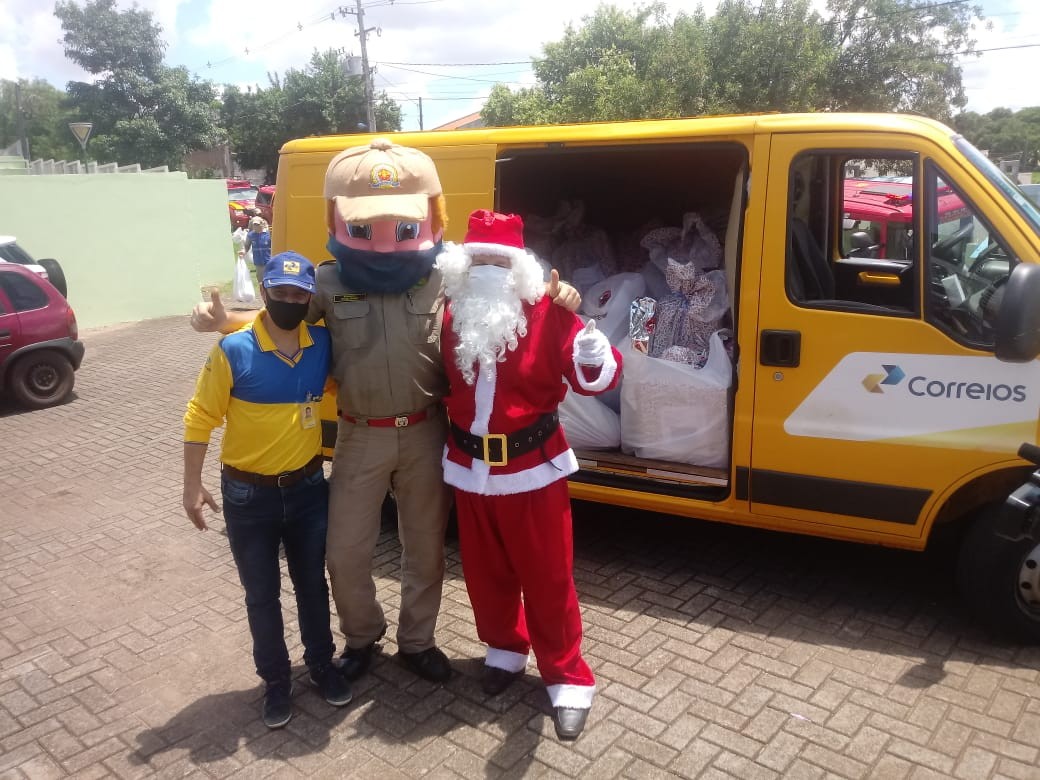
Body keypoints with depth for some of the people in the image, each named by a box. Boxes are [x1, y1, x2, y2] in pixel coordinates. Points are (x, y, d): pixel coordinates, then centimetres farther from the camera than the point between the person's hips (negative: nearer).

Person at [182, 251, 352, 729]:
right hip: (248, 494, -2)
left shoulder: (323, 345, -7)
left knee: (312, 584, 18)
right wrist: (193, 486, -10)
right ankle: (276, 681, 31)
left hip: (307, 487, 3)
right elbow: (200, 418, -10)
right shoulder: (233, 351, -17)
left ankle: (322, 665, 38)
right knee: (261, 595, 12)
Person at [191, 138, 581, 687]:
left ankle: (416, 641, 39)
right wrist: (222, 319, -15)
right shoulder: (328, 283, -7)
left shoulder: (444, 277, -7)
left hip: (425, 432, 0)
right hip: (361, 436, 0)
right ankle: (361, 637, 38)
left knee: (425, 547, 15)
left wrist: (552, 295, -17)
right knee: (345, 553, 9)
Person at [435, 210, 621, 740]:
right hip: (470, 467, 4)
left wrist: (590, 340, -37)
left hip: (532, 468, -4)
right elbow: (439, 380, 15)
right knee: (485, 572, 19)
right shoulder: (451, 317, 1)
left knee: (547, 578, 6)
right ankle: (504, 650, 43)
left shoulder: (548, 314, -12)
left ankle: (567, 678, 23)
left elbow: (598, 379, -19)